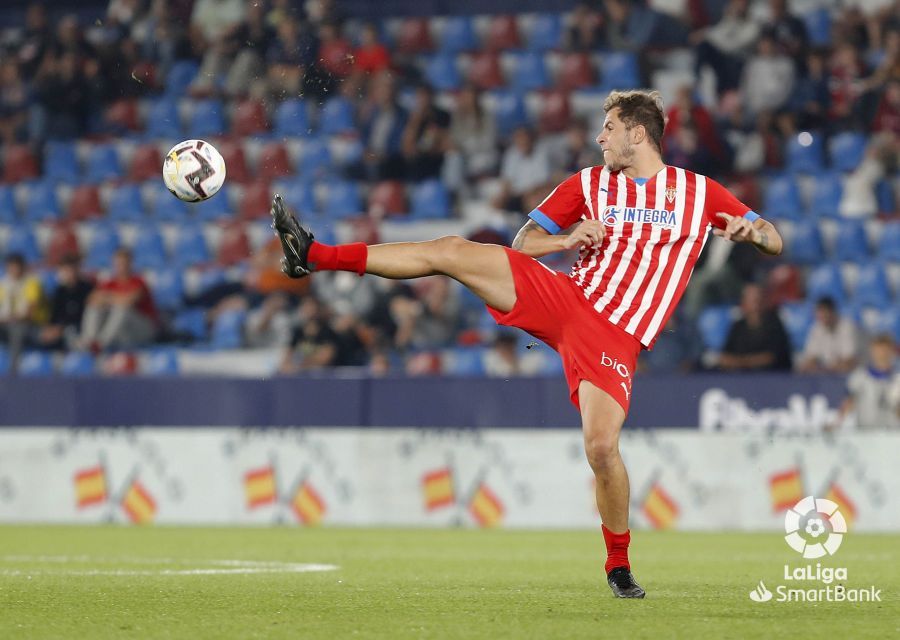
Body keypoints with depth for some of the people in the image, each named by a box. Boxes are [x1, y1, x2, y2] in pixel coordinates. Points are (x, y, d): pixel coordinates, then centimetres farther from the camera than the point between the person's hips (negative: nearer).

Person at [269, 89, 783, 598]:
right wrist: (569, 240, -5)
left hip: (616, 338, -3)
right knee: (453, 250, -11)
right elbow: (523, 242, 16)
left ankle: (619, 564, 3)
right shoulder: (588, 184, 13)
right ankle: (316, 255, -9)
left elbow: (775, 242, 8)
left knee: (602, 447, -21)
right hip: (565, 297, 3)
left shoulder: (698, 192, 6)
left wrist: (749, 229, -16)